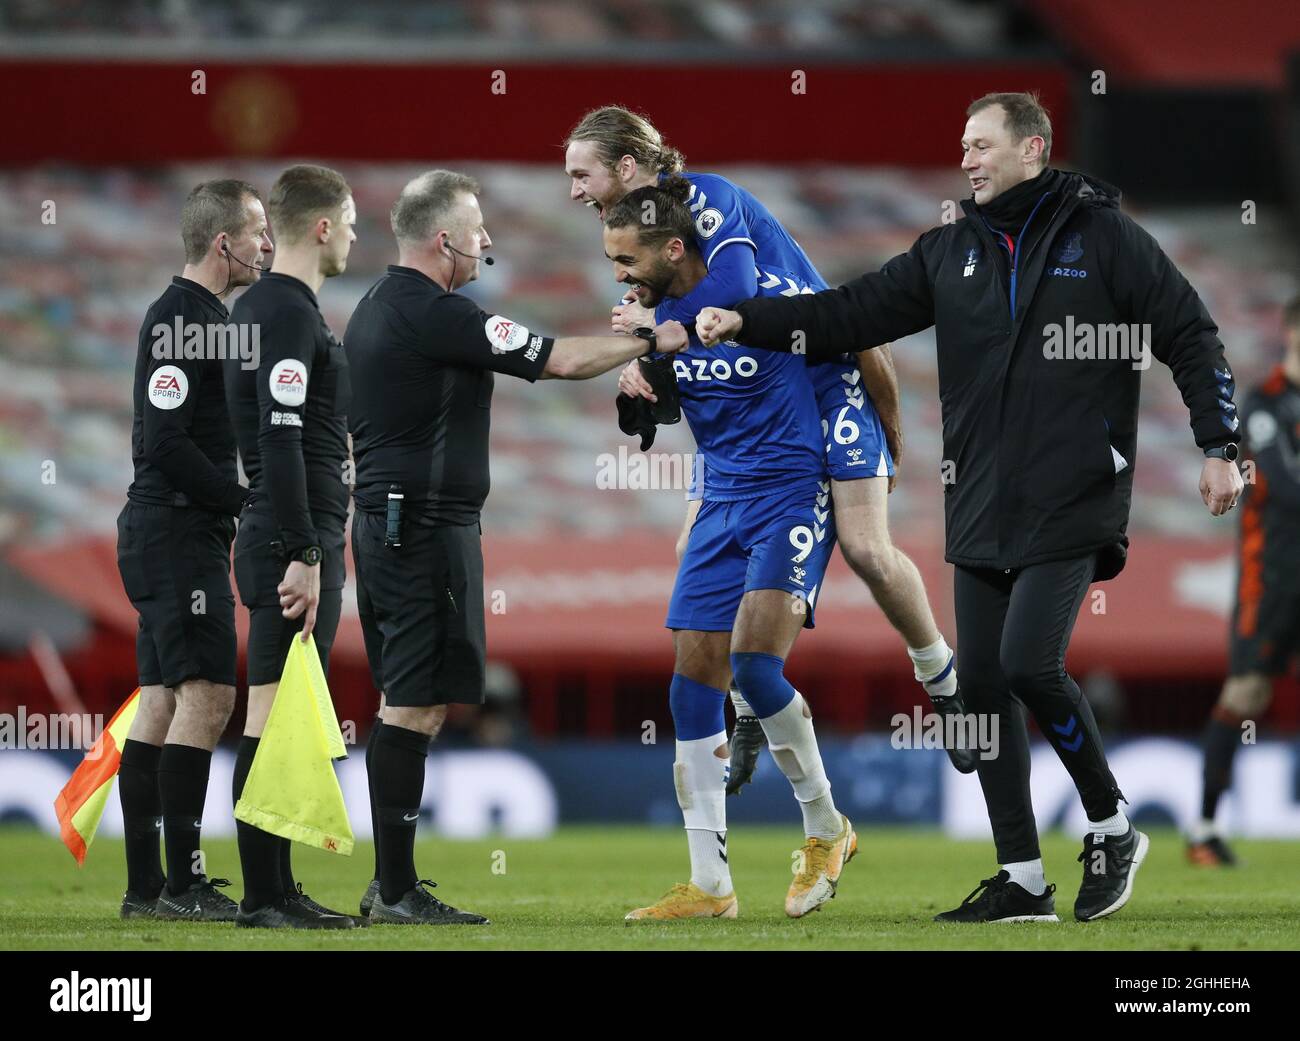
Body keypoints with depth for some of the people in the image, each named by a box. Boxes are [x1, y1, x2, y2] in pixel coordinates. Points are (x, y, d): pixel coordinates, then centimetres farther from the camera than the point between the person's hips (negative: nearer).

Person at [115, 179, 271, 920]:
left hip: (177, 533, 11)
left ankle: (145, 886, 9)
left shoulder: (201, 316, 18)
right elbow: (166, 443, -21)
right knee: (206, 695, -12)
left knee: (162, 703, 8)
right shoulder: (181, 319, -14)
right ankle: (184, 882, -13)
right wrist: (247, 499, -16)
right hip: (180, 532, -11)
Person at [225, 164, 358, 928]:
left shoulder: (262, 307, 18)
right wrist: (304, 557, -23)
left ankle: (275, 891, 15)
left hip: (285, 539, 10)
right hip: (296, 536, -10)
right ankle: (266, 896, -9)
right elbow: (281, 441, -21)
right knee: (275, 717, -9)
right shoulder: (291, 314, -14)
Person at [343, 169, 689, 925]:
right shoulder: (437, 316, -15)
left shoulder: (376, 311, 16)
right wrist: (651, 342, -4)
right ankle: (397, 890, -10)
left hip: (382, 519, 10)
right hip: (427, 528, -10)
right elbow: (561, 360, -15)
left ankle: (391, 883, 14)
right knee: (416, 705, -9)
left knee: (409, 704, 13)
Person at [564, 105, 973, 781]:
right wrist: (637, 367, -14)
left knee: (867, 550, -15)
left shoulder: (703, 197, -18)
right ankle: (748, 725, 8)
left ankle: (945, 687, 7)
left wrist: (654, 321, -23)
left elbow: (733, 289, -35)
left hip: (828, 382, -8)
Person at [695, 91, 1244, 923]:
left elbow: (1190, 336, -2)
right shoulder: (951, 253, 11)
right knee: (983, 684, 4)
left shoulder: (1101, 235, -3)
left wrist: (1220, 448, -7)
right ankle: (1022, 879, 12)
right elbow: (851, 314, 8)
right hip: (982, 511, 6)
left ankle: (1113, 829, 2)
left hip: (1072, 506, -6)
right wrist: (747, 322, -4)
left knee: (1029, 662, -19)